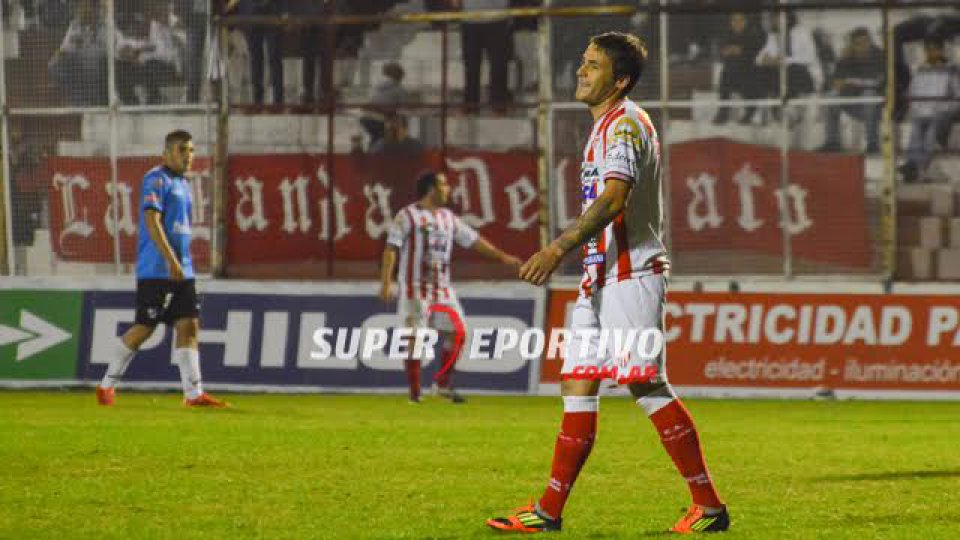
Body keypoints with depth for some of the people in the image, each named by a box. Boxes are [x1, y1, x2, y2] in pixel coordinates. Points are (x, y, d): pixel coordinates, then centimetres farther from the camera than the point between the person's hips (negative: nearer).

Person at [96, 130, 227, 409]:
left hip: (181, 270, 9)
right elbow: (152, 221, -19)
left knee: (189, 325, 0)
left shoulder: (183, 184, 18)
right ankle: (107, 384, 7)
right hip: (156, 269, -9)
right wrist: (170, 260, -25)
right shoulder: (156, 179, -9)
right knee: (144, 327, -5)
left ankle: (193, 393, -3)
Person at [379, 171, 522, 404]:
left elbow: (473, 240, 17)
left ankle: (444, 384, 15)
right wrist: (386, 282, -20)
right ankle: (414, 392, -1)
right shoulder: (408, 215, -6)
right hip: (415, 287, -6)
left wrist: (501, 256, 11)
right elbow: (391, 249, -11)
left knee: (457, 332, 1)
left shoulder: (448, 217, 13)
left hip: (442, 288, 6)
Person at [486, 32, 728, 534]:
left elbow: (614, 199, -26)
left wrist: (560, 248, -32)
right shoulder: (606, 126, 19)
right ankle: (549, 511, 6)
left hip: (630, 275, -10)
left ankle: (708, 505, -4)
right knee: (577, 386, 6)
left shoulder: (625, 123, -13)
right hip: (601, 276, 10)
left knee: (647, 387, -9)